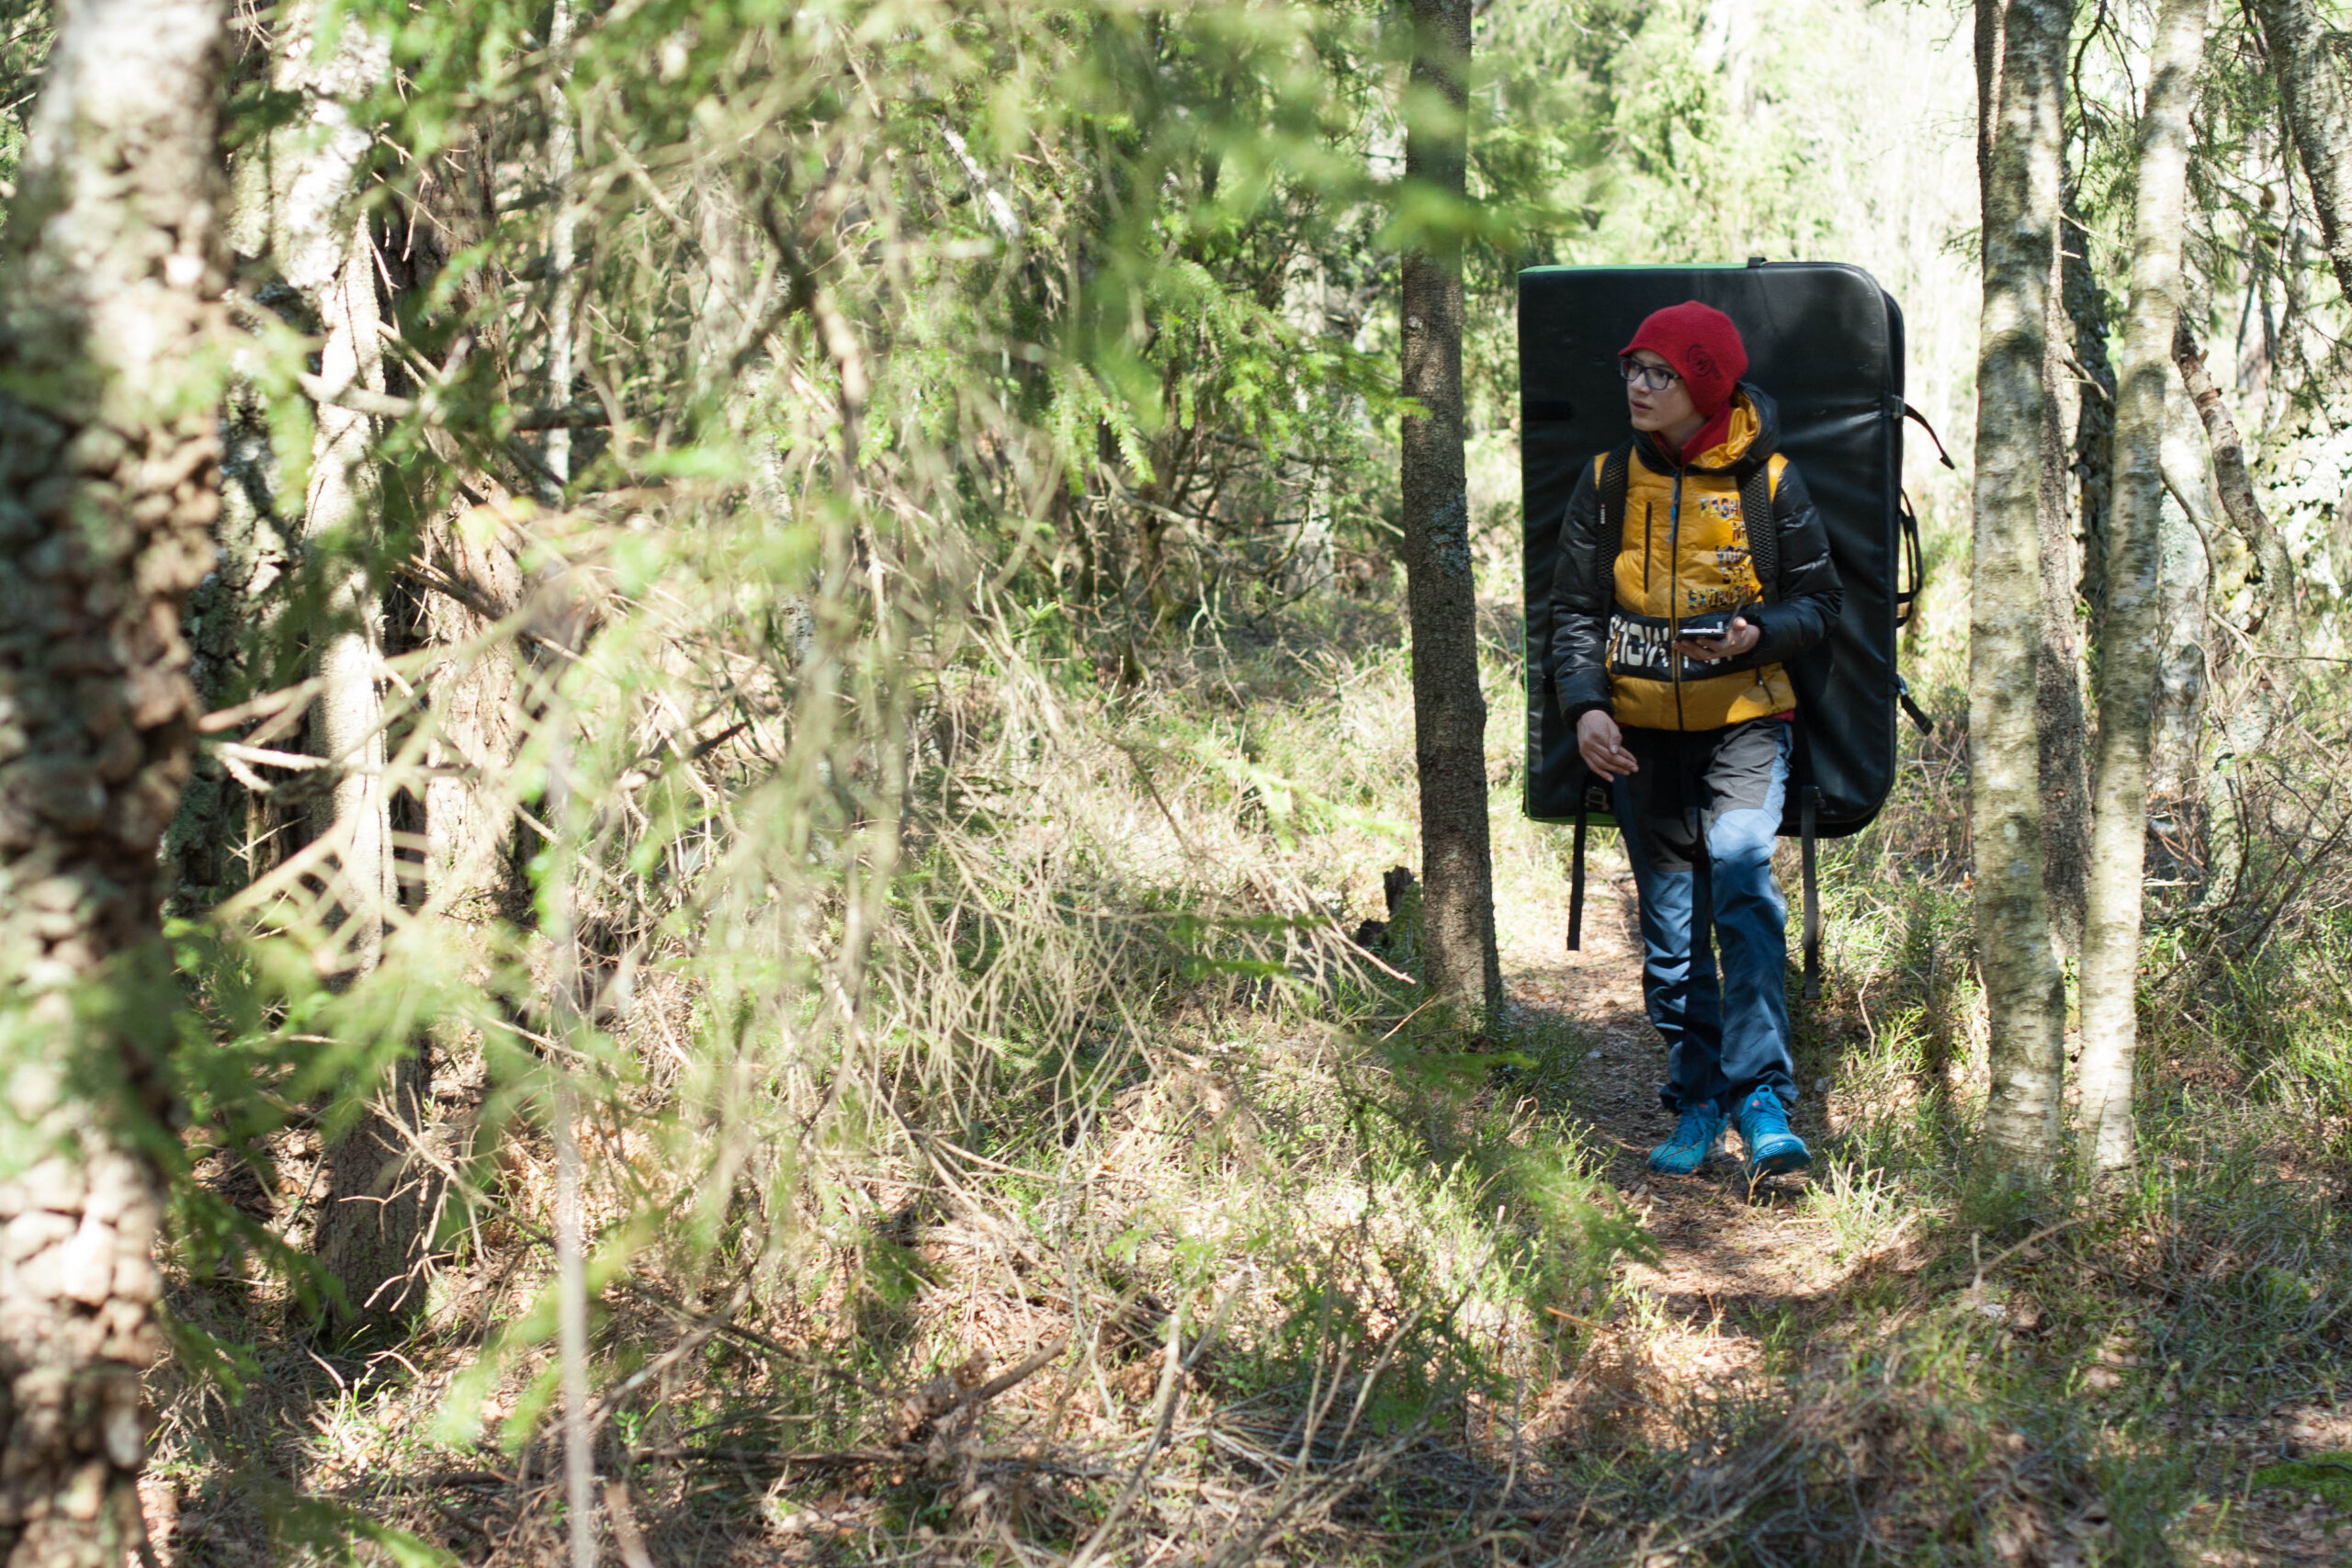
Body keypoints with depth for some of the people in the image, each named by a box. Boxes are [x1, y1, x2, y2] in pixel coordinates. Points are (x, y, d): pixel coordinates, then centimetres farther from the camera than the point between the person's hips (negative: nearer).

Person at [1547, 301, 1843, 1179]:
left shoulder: (1766, 480, -2)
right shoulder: (1606, 483, 5)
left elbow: (1820, 598, 4)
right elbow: (1575, 608, 8)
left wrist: (1756, 636, -16)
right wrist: (1585, 705, -8)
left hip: (1744, 720, -3)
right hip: (1640, 729, 3)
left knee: (1742, 882, -21)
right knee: (1670, 922, 5)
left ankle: (1762, 1098, -19)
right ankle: (1697, 1100, 17)